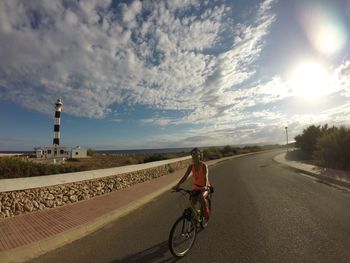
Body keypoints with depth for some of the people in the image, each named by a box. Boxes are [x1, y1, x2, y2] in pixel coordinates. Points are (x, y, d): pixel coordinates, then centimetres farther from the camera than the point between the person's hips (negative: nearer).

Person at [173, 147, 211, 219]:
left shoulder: (204, 166, -19)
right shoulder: (191, 166, -8)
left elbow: (206, 177, -33)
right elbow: (185, 177, -15)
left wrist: (205, 186, -52)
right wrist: (178, 185, -29)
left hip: (204, 187, -4)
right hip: (196, 186, 4)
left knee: (201, 197, -32)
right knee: (192, 203, -8)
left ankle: (206, 211, -5)